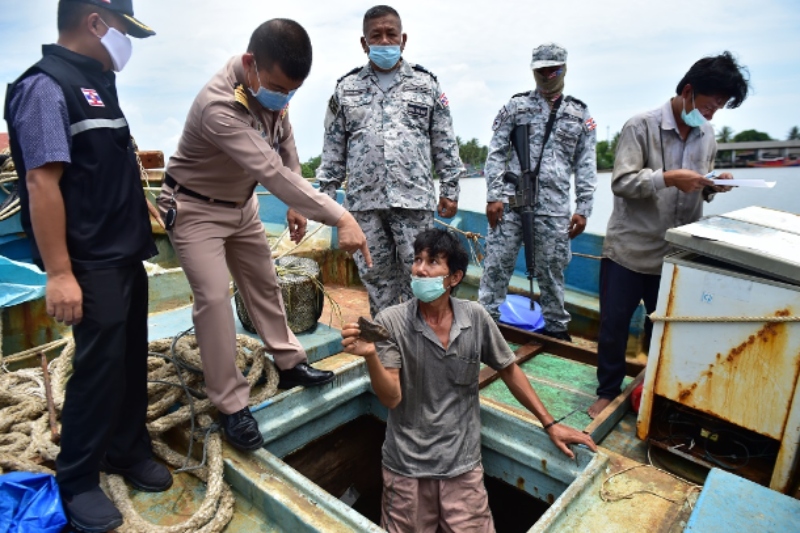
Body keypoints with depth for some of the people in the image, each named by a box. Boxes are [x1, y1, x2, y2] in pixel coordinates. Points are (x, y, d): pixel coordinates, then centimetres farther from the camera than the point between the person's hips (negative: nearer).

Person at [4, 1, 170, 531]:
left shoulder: (97, 84, 15)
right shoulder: (46, 86, -12)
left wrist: (143, 217, 22)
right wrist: (59, 273, -22)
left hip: (127, 254, 9)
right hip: (92, 262, -8)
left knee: (132, 359, 14)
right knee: (100, 365, -1)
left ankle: (128, 449, 32)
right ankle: (77, 481, 19)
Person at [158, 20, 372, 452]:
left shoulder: (272, 87, -12)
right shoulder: (219, 107, -36)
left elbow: (284, 142, 2)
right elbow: (273, 173, -44)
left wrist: (295, 204, 0)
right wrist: (340, 218, -48)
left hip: (241, 203, 7)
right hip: (195, 208, -7)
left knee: (264, 284, 12)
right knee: (214, 298, -14)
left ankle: (289, 364, 28)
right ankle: (231, 405, -1)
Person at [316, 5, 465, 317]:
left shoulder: (426, 84, 9)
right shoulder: (346, 89, 11)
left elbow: (445, 143, 9)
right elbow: (333, 147, 12)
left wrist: (450, 189, 4)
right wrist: (327, 191, 8)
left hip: (414, 198, -1)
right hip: (364, 200, 2)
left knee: (418, 274, 2)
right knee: (376, 275, 9)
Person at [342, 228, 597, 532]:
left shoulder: (476, 317, -8)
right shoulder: (390, 322, -13)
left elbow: (508, 370, 6)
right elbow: (391, 398, -16)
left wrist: (550, 424, 6)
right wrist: (370, 356, -34)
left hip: (463, 465, 1)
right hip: (406, 466, -1)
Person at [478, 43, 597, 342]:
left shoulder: (580, 114, 13)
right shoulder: (516, 106, 9)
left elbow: (586, 166, 11)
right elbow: (496, 153, 4)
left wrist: (583, 209, 4)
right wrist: (494, 196, -6)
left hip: (553, 205, 1)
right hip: (511, 200, -1)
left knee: (552, 268, 7)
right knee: (498, 262, -1)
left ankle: (556, 326, 23)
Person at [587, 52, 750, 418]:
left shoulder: (707, 137, 11)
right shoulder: (641, 127, -8)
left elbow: (698, 191, 18)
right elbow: (621, 181, -17)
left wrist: (712, 186, -3)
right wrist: (669, 178, -28)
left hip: (674, 255, 5)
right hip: (628, 250, -4)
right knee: (613, 326, 5)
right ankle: (608, 390, 25)